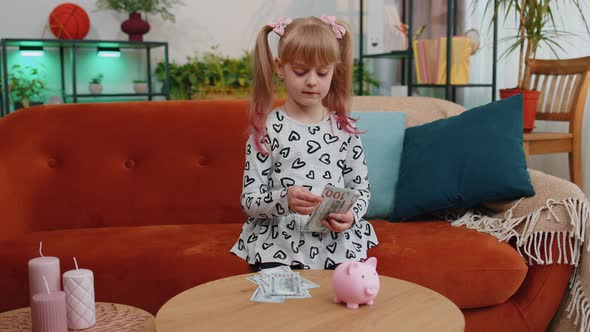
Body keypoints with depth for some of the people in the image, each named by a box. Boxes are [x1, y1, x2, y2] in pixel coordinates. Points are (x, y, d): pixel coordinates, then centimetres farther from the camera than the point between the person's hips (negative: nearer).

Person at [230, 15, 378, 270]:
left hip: (338, 247, 2)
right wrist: (284, 200, -25)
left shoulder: (344, 128, 4)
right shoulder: (267, 129, -3)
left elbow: (361, 188, 10)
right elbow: (249, 201, -5)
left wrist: (351, 215, -11)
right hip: (277, 249, -2)